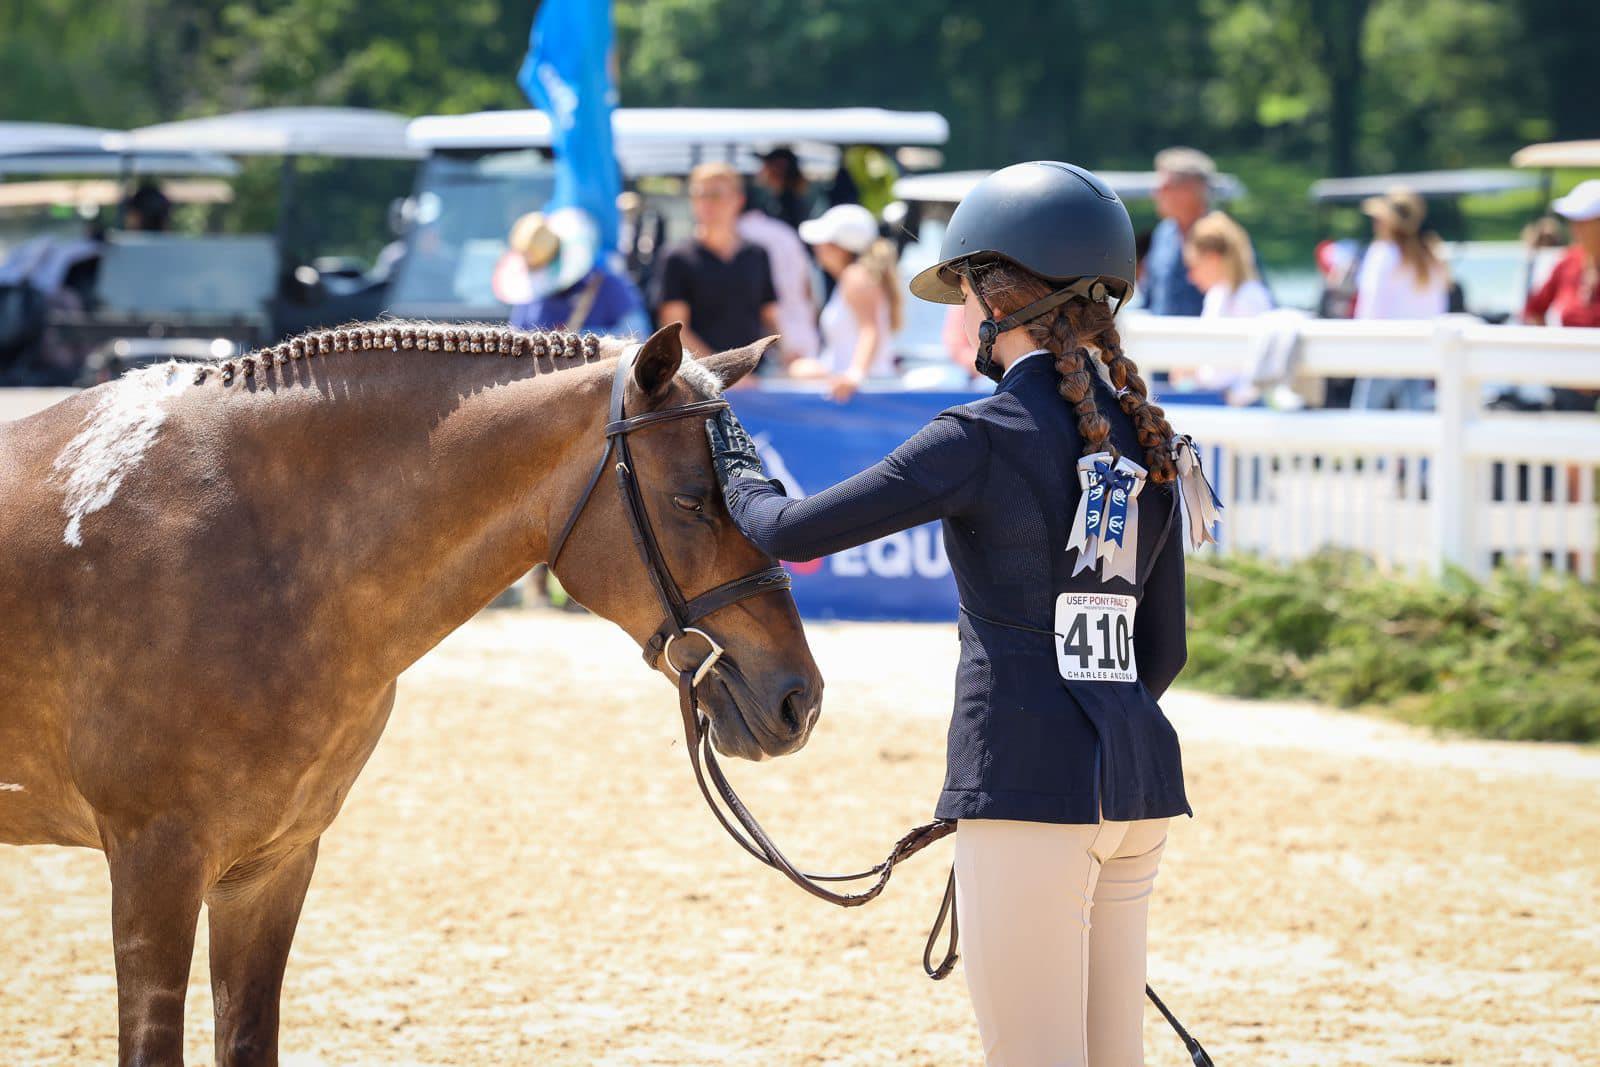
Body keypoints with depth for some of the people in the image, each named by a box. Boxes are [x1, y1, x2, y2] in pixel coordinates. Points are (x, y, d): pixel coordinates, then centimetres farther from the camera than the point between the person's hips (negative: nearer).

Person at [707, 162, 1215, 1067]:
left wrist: (736, 471, 13)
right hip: (1139, 774, 7)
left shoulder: (984, 438, -10)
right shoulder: (1145, 439, 11)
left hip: (1026, 781, -7)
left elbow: (793, 533, -7)